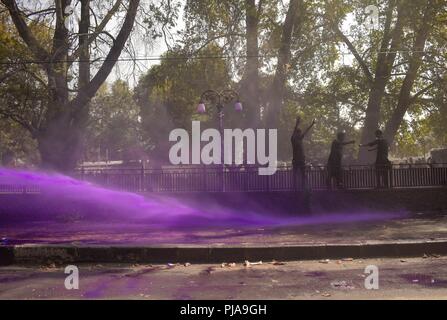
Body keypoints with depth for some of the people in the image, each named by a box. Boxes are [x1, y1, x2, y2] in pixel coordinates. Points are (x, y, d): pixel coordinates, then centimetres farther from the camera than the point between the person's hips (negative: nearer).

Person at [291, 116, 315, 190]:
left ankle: (303, 189, 16)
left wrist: (312, 124, 27)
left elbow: (306, 132, 22)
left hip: (302, 160, 7)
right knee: (295, 176, -4)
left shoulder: (300, 139, 13)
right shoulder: (294, 139, -6)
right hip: (296, 161, -7)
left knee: (303, 176, 10)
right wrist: (297, 124, -34)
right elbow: (294, 131, -21)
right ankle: (295, 189, -1)